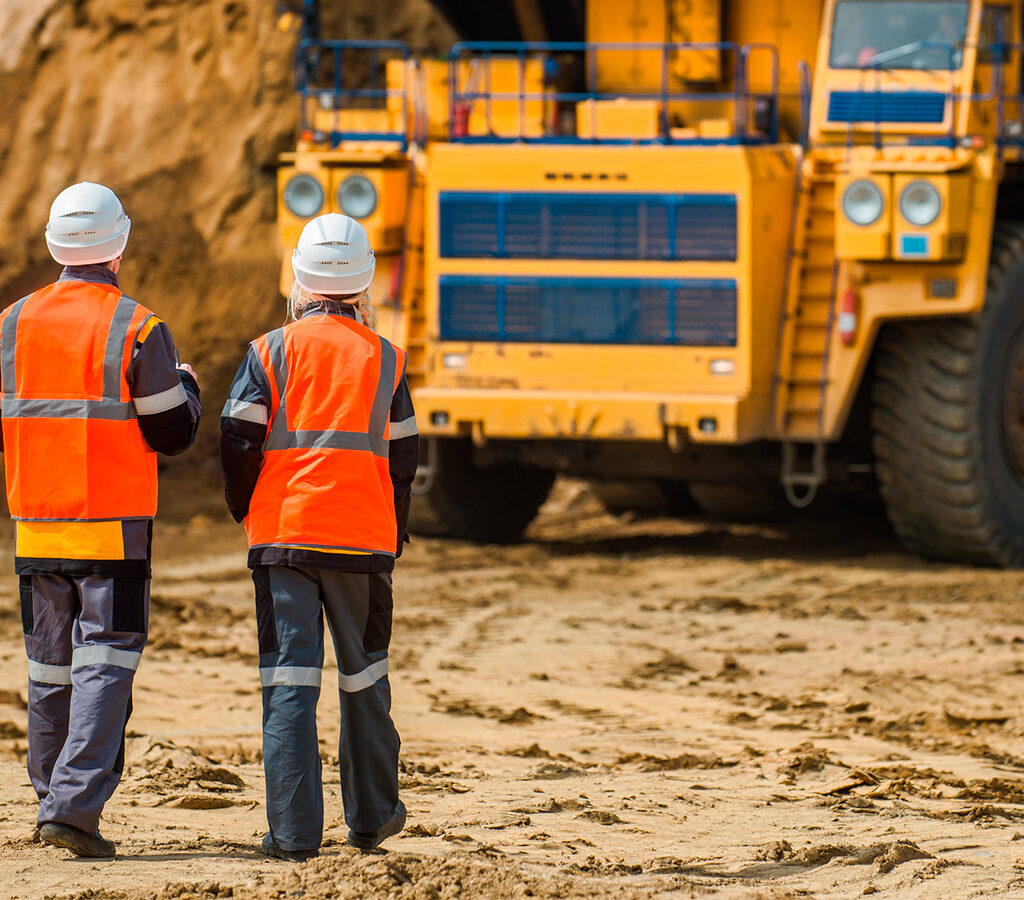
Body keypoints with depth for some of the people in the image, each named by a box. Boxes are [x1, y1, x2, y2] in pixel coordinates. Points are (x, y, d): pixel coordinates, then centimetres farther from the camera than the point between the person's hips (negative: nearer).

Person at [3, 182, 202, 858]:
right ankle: (73, 804, -16)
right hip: (115, 527, -4)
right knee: (106, 662, -5)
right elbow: (172, 434, -4)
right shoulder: (137, 328, -9)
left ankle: (55, 796, 21)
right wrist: (186, 386, 16)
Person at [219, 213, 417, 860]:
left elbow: (239, 442, -4)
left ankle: (295, 831, -8)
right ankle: (372, 817, 23)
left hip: (283, 536, -1)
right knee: (364, 679, 15)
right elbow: (403, 460, 8)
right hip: (364, 539, 1)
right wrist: (393, 538, 19)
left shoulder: (270, 352, -1)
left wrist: (248, 514, 13)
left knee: (289, 680, -2)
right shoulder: (386, 360, 5)